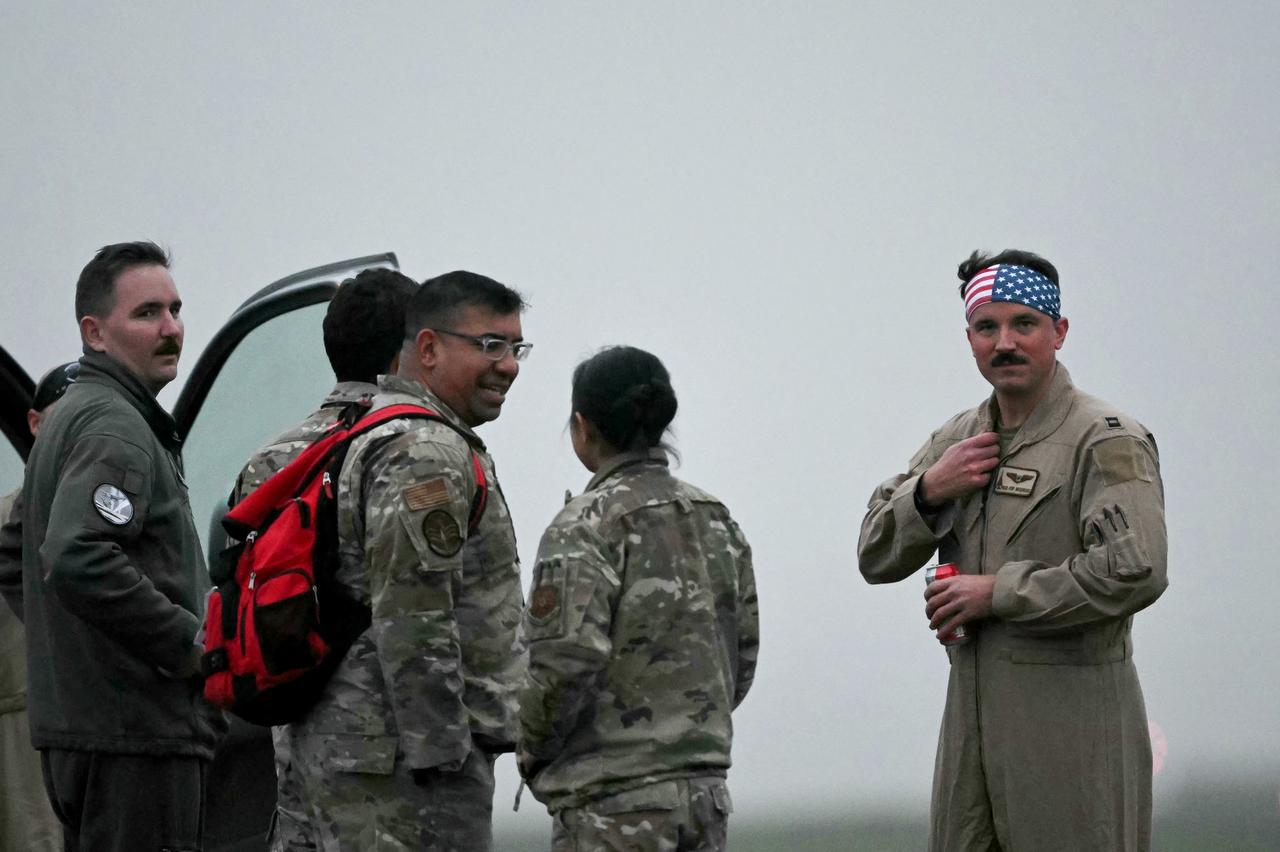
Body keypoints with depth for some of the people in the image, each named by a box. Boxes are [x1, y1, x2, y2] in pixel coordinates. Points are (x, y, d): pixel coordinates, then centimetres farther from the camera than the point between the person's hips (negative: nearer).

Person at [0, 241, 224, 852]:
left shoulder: (67, 418, 21)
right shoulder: (117, 427, -13)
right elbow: (79, 561, -27)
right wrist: (192, 645, -18)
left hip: (73, 723, 11)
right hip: (132, 732, -11)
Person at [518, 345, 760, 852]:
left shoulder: (585, 527, -11)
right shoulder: (716, 521, 11)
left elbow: (566, 663, -18)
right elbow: (743, 660, 14)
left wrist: (532, 752, -3)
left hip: (613, 797, -7)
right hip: (706, 793, 7)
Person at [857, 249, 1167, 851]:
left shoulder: (1106, 441, -8)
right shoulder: (958, 439, 16)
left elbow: (1136, 572, -23)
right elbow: (877, 558, 15)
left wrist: (997, 593, -15)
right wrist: (928, 490, -6)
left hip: (1072, 718, -7)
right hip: (971, 707, 7)